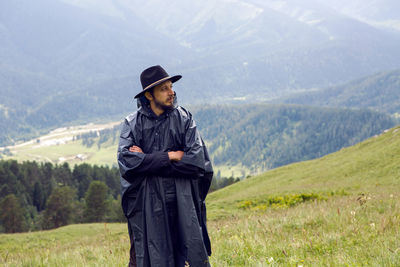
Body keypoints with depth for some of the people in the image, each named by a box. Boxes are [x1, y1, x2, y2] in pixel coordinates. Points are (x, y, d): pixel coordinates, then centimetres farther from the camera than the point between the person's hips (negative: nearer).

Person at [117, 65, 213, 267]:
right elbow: (126, 160, -12)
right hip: (147, 203, -1)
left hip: (182, 201, 1)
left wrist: (148, 160, -9)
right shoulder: (133, 123, 2)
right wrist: (169, 156, -12)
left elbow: (197, 160, -8)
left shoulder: (183, 119, 2)